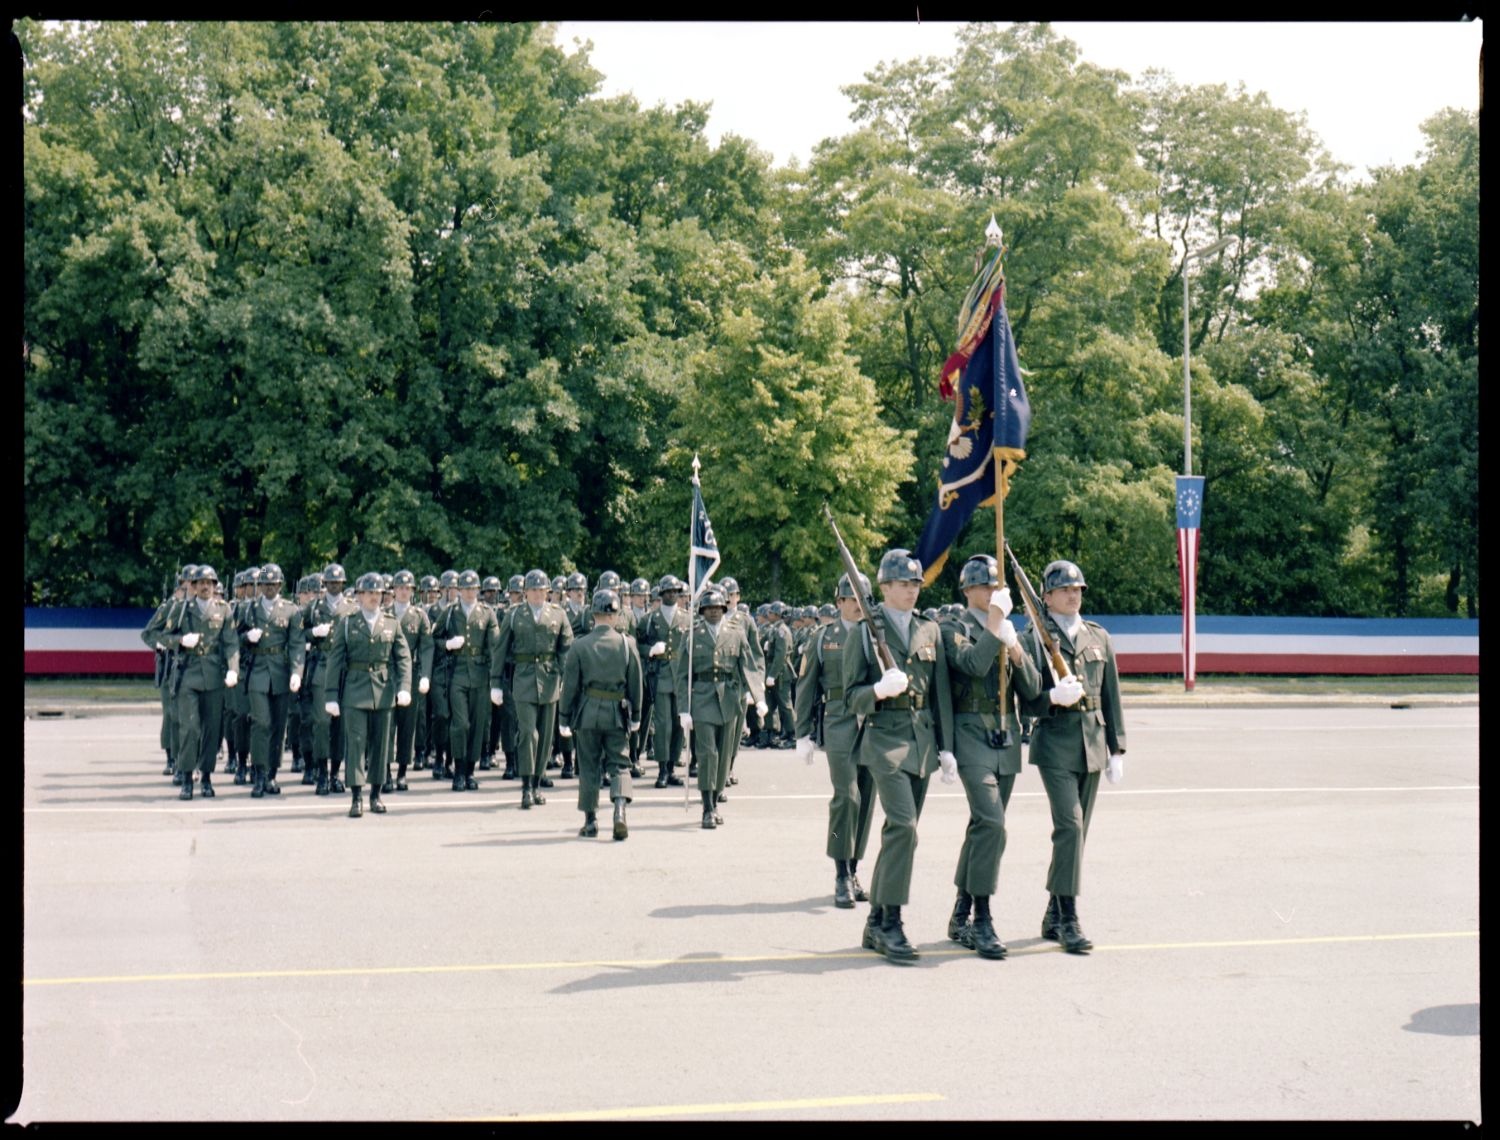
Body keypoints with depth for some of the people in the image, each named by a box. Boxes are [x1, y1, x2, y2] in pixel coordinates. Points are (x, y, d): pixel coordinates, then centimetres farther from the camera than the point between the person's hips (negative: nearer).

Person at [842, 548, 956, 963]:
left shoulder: (930, 630, 12)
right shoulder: (865, 631, -1)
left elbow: (941, 693, 13)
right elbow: (852, 696, -2)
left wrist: (947, 747, 8)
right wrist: (879, 690, -23)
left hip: (923, 740, 5)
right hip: (885, 738, -5)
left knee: (899, 832, 8)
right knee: (903, 825, -19)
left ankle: (876, 924, 17)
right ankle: (890, 924, -13)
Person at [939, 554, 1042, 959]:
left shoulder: (1010, 630, 16)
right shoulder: (953, 627, -1)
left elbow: (1032, 691, 10)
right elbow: (972, 664, -20)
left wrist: (1017, 653, -6)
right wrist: (995, 625, -15)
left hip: (1007, 739, 6)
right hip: (973, 735, -6)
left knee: (983, 827, 10)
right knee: (991, 823, -19)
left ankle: (961, 917, 20)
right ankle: (982, 919, -13)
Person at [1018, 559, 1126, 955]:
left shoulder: (1098, 636, 13)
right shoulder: (1035, 637, -2)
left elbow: (1111, 696, 14)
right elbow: (1025, 700, -3)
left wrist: (1116, 748, 10)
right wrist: (1053, 697, -23)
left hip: (1092, 744, 5)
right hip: (1055, 743, -5)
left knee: (1077, 832, 8)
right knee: (1070, 824, -15)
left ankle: (1053, 916, 18)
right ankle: (1068, 919, -12)